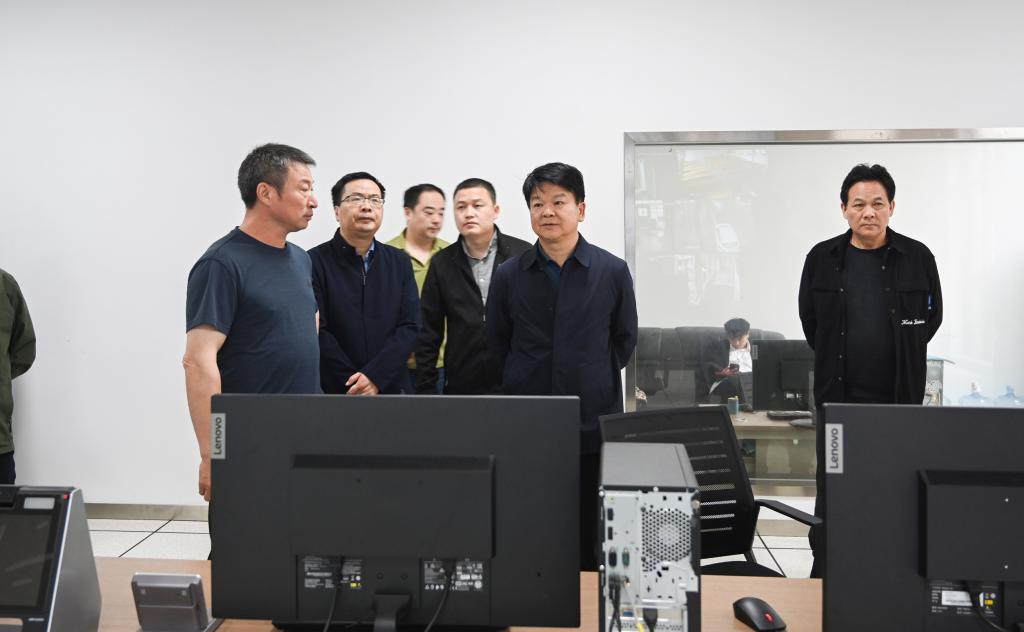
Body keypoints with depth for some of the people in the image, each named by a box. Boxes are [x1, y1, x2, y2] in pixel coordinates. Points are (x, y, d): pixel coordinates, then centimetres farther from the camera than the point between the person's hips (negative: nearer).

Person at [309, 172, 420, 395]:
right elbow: (318, 333, -11)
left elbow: (410, 326, -1)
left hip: (391, 388, 4)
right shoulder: (315, 262, -6)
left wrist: (375, 376, -14)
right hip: (333, 391, -3)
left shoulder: (399, 262, 7)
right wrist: (354, 384, -15)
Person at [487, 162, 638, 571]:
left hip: (594, 427, 0)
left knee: (591, 543, 8)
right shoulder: (508, 275, 3)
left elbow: (625, 340, 11)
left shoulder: (612, 271, 0)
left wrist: (595, 382, 11)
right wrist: (527, 387, 11)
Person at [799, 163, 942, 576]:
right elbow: (809, 321, 9)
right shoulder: (822, 259, 0)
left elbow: (931, 318, 9)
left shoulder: (917, 258, -2)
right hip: (838, 398, 0)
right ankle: (822, 579, 19)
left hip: (900, 400, 0)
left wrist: (900, 359, 10)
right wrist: (836, 364, 9)